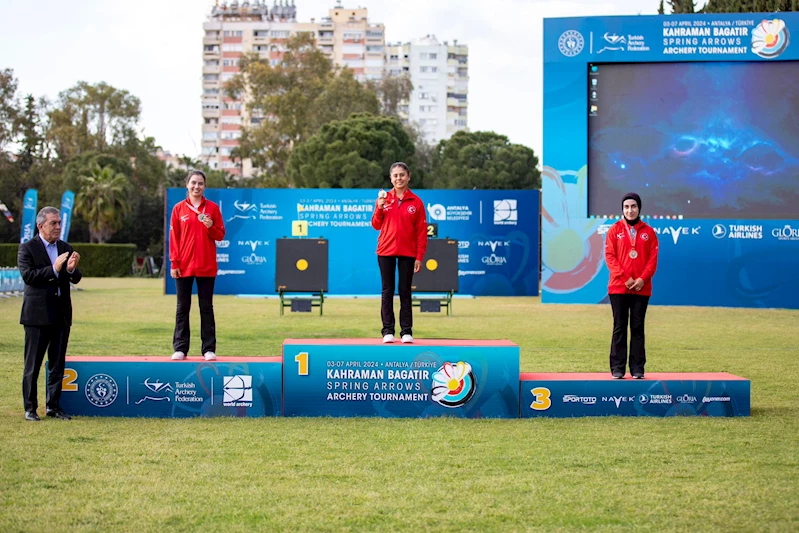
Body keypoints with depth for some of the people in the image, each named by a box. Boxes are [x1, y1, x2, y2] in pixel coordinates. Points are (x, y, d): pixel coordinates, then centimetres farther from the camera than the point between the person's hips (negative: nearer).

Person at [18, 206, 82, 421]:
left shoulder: (65, 248, 12)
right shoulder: (27, 248, -3)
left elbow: (76, 279, 7)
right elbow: (27, 275, -16)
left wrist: (72, 269, -15)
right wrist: (54, 269, -23)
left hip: (61, 314, 5)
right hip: (37, 314, -5)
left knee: (58, 364, 9)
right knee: (32, 365, 1)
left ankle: (53, 406, 17)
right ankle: (30, 408, 8)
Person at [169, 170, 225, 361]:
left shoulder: (212, 208, 3)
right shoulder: (179, 208, 3)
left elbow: (220, 236, 5)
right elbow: (173, 237, 2)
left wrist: (210, 227, -16)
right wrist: (174, 263, -4)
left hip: (206, 266, 0)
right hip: (184, 266, 0)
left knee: (206, 307, 3)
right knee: (182, 307, 4)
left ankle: (209, 349, 5)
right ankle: (180, 349, 7)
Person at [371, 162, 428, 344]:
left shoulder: (416, 202, 0)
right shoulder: (384, 198, 5)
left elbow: (421, 231, 0)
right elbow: (376, 225, 7)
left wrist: (419, 257, -5)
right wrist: (379, 208, -11)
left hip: (407, 253, -1)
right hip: (386, 251, 1)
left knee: (405, 291, 3)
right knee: (387, 291, 3)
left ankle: (407, 331, 5)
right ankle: (388, 331, 6)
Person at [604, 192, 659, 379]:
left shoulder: (648, 232, 8)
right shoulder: (615, 230, 5)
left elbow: (653, 259, 3)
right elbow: (610, 257, -2)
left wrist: (643, 279, -12)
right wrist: (624, 278, -13)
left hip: (641, 288, 1)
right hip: (618, 287, -1)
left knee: (638, 328, 3)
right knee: (619, 327, 1)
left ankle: (637, 369, 5)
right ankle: (617, 368, 3)